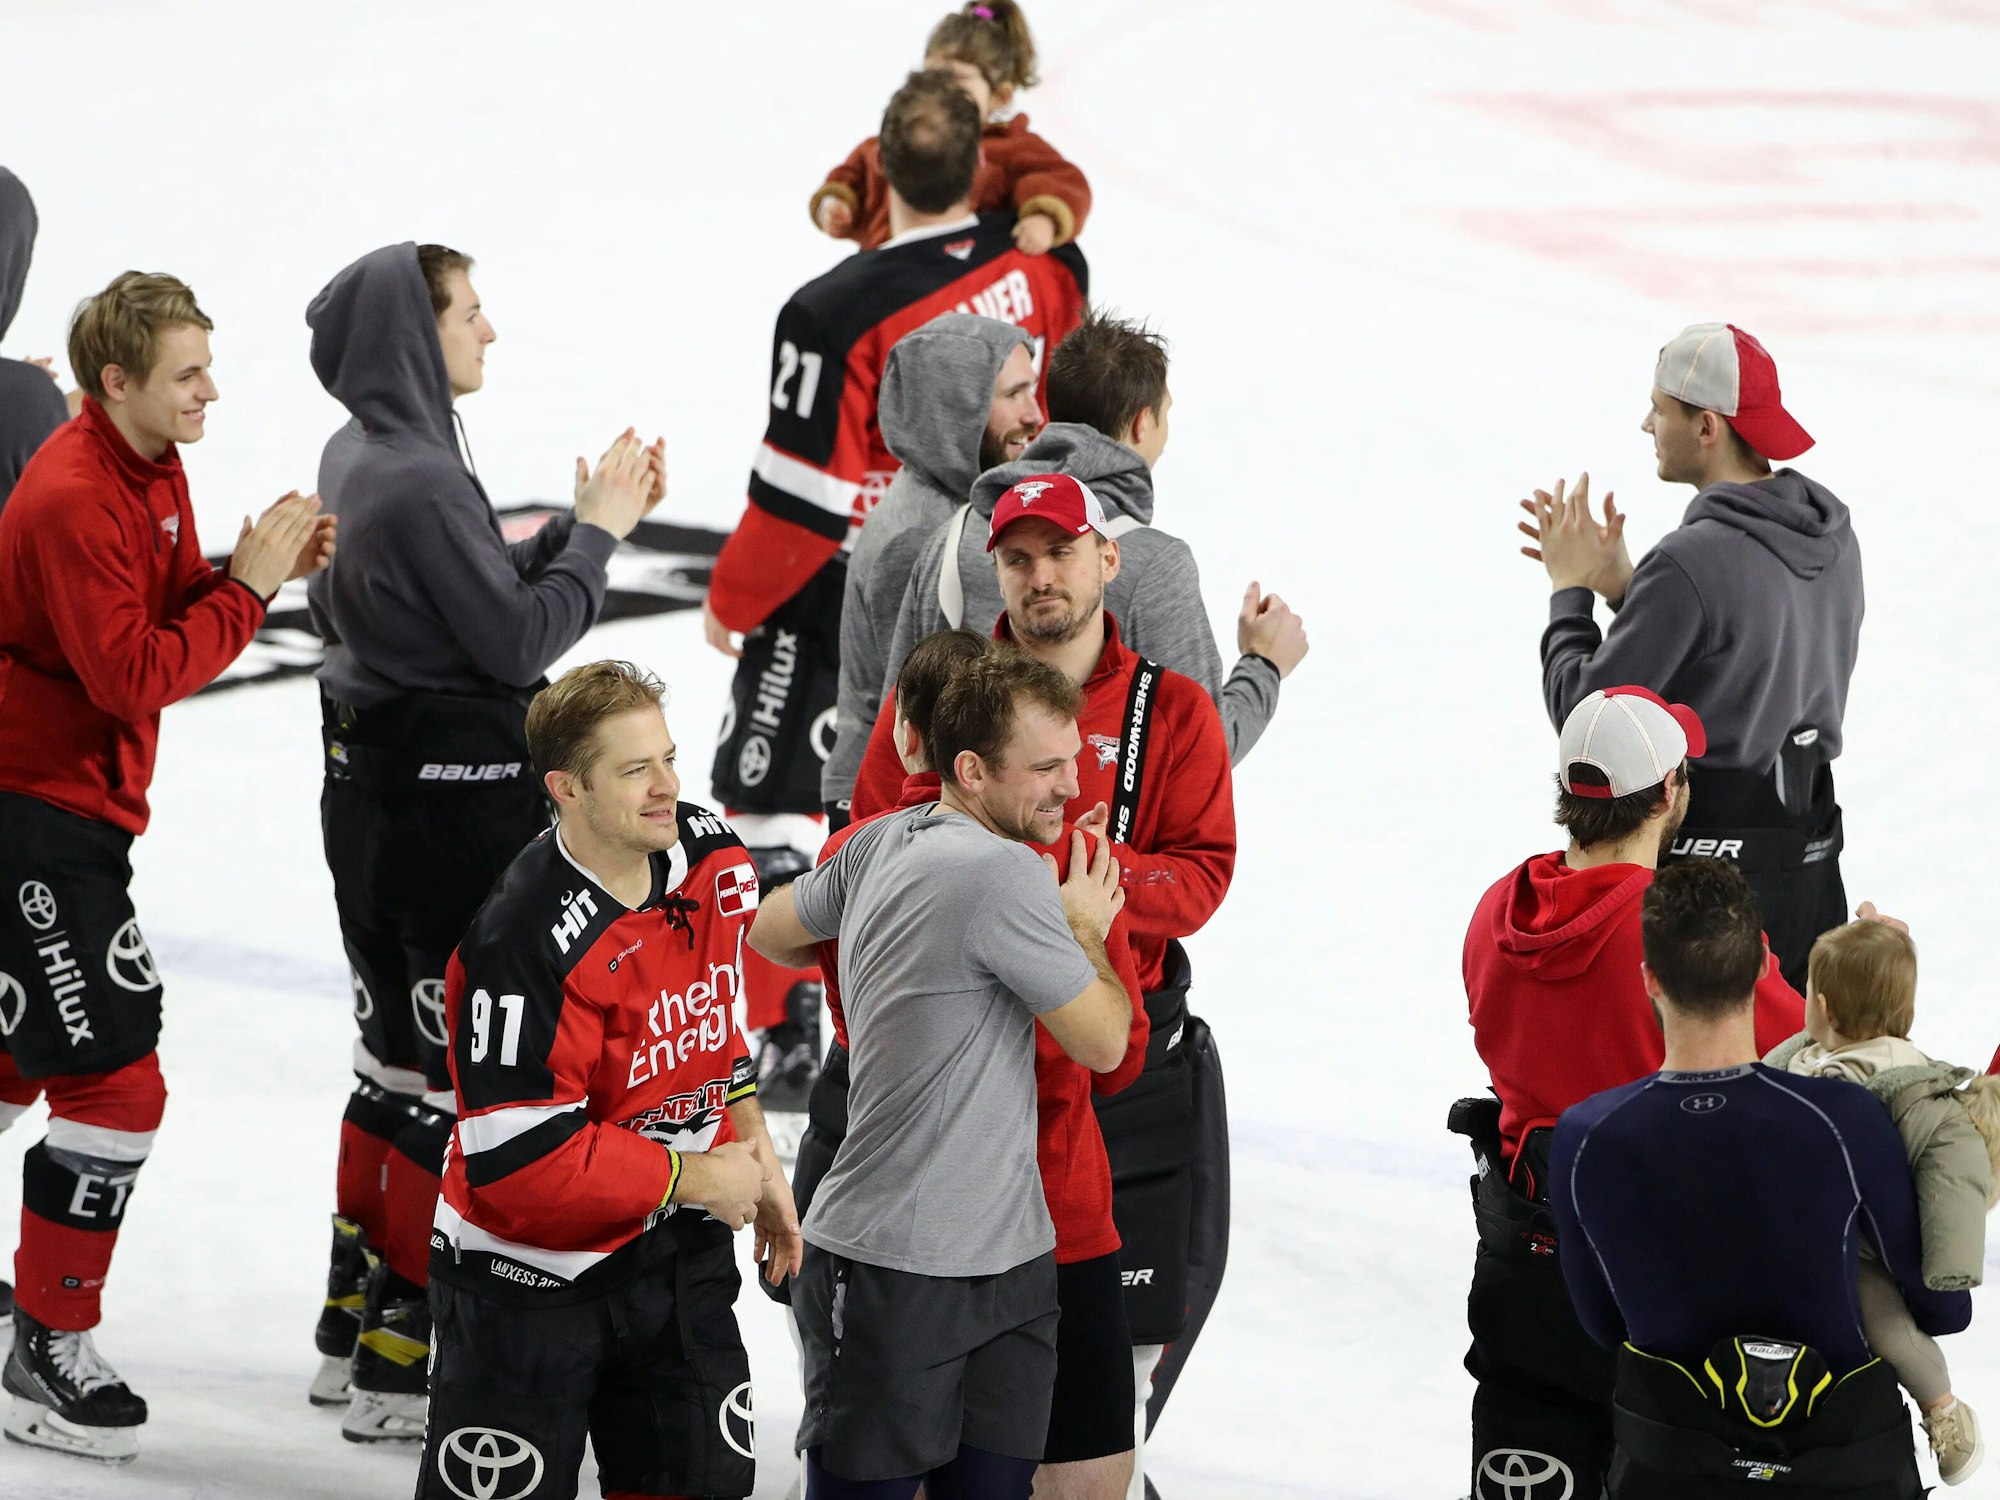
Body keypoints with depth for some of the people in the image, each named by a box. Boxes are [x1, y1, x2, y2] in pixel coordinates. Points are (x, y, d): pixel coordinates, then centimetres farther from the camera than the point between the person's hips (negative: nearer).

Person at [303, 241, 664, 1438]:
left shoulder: (357, 459, 9)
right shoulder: (422, 482, -21)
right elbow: (518, 640, -18)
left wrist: (586, 525, 7)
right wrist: (598, 532, -7)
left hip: (369, 788, 10)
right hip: (459, 798, -10)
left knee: (398, 1060, 19)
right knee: (459, 1080, -2)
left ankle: (353, 1332, 27)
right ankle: (401, 1370, 1)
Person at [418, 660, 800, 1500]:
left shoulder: (709, 858, -4)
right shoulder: (521, 944, -28)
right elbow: (522, 1161, -27)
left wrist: (753, 1158, 13)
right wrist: (694, 1177, -17)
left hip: (677, 1255, 7)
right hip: (527, 1281, -7)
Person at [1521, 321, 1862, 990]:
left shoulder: (1690, 564, -22)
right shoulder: (1831, 531, 5)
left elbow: (1585, 713, -18)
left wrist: (1570, 589, -3)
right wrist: (1623, 585, 11)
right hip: (1810, 857, 9)